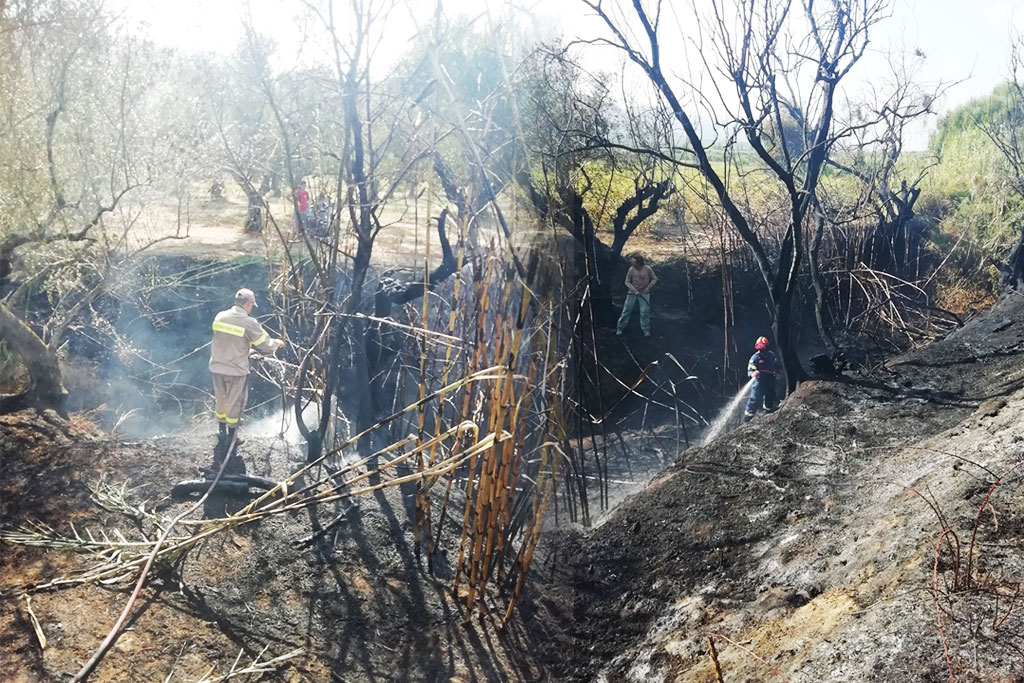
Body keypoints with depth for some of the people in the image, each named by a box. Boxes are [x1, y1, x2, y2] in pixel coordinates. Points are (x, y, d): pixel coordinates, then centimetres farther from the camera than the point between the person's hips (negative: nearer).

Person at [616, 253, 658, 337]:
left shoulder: (647, 269, -15)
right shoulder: (631, 269, -12)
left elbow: (654, 279, -2)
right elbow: (627, 282, -6)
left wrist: (648, 287, -12)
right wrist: (635, 290, -16)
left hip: (644, 293, -1)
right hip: (632, 292, 1)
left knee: (645, 311, -1)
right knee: (627, 309, 3)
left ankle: (646, 329, 15)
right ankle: (620, 328, 14)